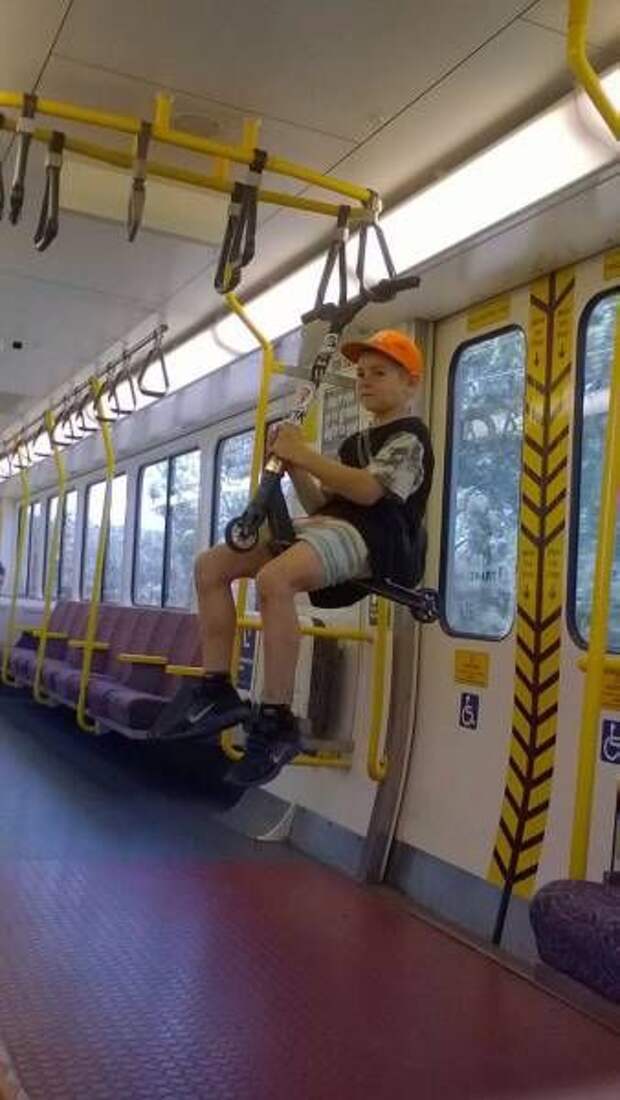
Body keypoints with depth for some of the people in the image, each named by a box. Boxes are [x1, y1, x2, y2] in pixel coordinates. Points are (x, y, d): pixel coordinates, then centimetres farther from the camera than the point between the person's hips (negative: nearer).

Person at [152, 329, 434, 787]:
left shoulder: (410, 436, 2)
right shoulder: (356, 442, 29)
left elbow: (370, 491, -16)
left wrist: (303, 454, -11)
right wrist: (294, 464, 6)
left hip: (367, 535, -9)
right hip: (322, 524, 9)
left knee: (273, 578, -38)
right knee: (211, 565, -4)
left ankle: (277, 722, -32)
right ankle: (216, 692, -4)